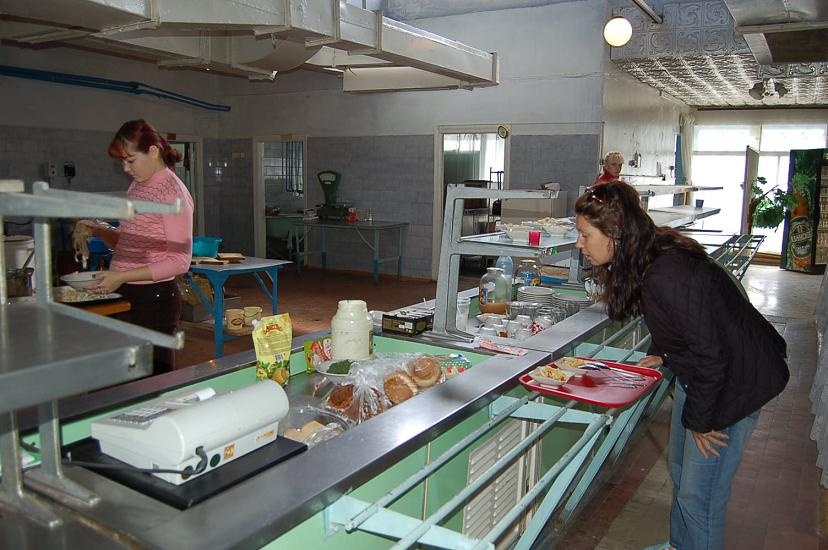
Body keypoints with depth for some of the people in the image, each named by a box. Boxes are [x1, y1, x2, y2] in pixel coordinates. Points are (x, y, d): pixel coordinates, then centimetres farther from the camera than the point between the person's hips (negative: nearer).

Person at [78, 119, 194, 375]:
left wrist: (123, 276, -20)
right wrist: (99, 230, 2)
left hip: (153, 297, -8)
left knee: (155, 377, 1)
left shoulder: (173, 192, -12)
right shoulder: (136, 186, 13)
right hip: (123, 295, 8)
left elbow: (180, 261, -17)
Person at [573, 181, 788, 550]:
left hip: (733, 382, -10)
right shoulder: (647, 259, -3)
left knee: (698, 495, -1)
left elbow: (711, 354, -27)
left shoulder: (669, 276, -34)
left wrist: (700, 419, -16)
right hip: (695, 372, 10)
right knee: (679, 468, 22)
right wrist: (663, 354, 4)